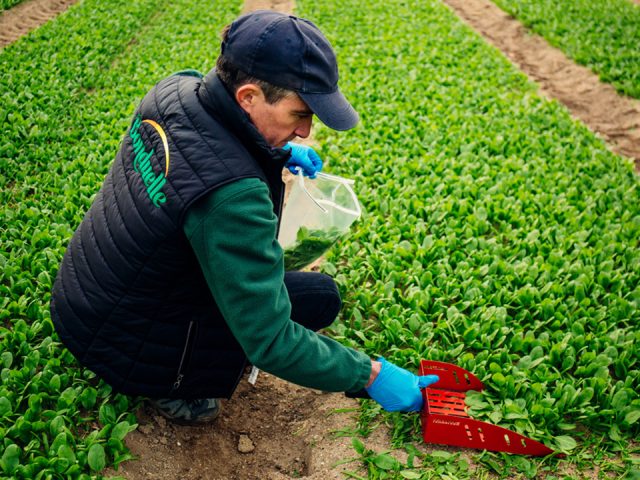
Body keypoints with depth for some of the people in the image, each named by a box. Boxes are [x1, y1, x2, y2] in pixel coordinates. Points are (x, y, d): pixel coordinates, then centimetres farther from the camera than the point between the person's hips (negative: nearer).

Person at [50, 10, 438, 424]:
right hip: (120, 347, -8)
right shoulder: (231, 195, -36)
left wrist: (279, 151, 5)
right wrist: (369, 374, -19)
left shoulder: (175, 90, -11)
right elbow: (270, 344, -29)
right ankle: (175, 387, 5)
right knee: (320, 297, -5)